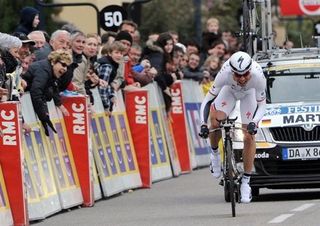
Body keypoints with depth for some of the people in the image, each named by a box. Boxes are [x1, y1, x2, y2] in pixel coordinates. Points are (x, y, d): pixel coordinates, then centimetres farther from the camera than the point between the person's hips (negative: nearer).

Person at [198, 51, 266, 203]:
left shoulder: (258, 76, -39)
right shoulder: (224, 74, -40)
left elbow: (262, 105, -26)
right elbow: (207, 100, -30)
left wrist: (254, 122, -43)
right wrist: (203, 124, -42)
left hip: (249, 93, 0)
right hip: (229, 90, 0)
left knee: (249, 136, -9)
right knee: (215, 121, -25)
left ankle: (245, 182, 2)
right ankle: (215, 154, 6)